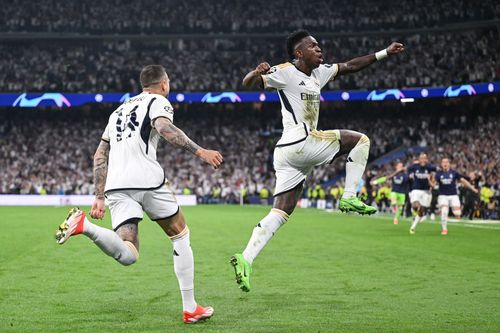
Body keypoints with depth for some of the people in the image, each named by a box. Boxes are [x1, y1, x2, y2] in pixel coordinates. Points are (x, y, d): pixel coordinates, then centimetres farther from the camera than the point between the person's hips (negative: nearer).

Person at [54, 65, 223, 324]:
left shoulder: (119, 110, 31)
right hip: (147, 179, -5)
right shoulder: (158, 101, 10)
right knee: (180, 236, 14)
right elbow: (164, 128, -13)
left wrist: (99, 197, 25)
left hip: (116, 186, 5)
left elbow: (100, 156, 26)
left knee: (127, 256, -6)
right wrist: (199, 152, -15)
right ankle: (190, 309, 13)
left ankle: (83, 225, -30)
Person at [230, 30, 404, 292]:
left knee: (280, 214, 2)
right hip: (299, 143, -9)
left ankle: (245, 259, -7)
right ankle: (349, 198, 1)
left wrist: (385, 53, 28)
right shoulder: (286, 72, -5)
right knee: (360, 140, 3)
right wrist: (256, 73, -35)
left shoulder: (318, 72, 21)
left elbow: (350, 66, 29)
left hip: (287, 153, 9)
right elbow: (247, 84, -12)